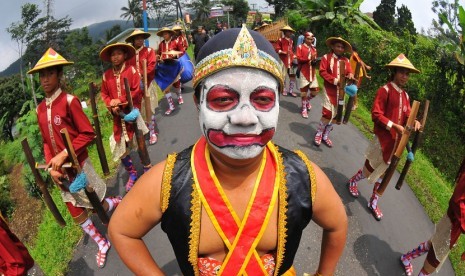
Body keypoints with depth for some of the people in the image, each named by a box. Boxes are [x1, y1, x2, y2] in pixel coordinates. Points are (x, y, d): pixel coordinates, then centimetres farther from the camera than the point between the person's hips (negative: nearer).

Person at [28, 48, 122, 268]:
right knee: (76, 214, 14)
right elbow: (46, 142, 10)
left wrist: (63, 155, -22)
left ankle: (119, 203, 42)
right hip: (61, 171, 7)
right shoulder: (40, 109, 4)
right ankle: (102, 243, 34)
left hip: (79, 166, -6)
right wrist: (51, 165, -4)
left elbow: (88, 134, -18)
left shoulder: (69, 101, -15)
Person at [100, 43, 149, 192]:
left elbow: (136, 91, -13)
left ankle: (147, 170, 28)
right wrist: (111, 106, -8)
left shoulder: (131, 70, -6)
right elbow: (104, 94, 9)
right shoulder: (106, 75, 4)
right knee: (119, 147, 7)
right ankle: (132, 173, 27)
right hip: (118, 115, 4)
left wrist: (120, 101, -19)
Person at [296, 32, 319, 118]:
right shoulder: (300, 47, 0)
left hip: (313, 73, 5)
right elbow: (299, 59, -10)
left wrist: (314, 61, -7)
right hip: (304, 72, -5)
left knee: (315, 91, 3)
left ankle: (307, 100, 33)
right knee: (304, 91, -1)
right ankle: (304, 109, 11)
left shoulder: (314, 48, 16)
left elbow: (315, 60, 17)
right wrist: (309, 58, -21)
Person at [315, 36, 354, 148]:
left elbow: (349, 72, 8)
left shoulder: (346, 60, 9)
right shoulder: (326, 57, -4)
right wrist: (335, 80, -19)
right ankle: (318, 134, 9)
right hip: (329, 89, -5)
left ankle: (326, 136, 24)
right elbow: (322, 72, -11)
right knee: (328, 113, -12)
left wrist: (350, 75, -17)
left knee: (334, 114, 9)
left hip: (340, 90, 5)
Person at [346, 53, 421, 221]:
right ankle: (353, 181, 39)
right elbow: (376, 114, -19)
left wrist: (415, 121, -13)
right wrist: (394, 126, -25)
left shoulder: (405, 95, 9)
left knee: (383, 171, 15)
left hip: (397, 141, 7)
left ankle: (373, 203, 29)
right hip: (383, 138, -7)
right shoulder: (385, 90, -13)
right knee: (370, 168, 7)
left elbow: (407, 115, 9)